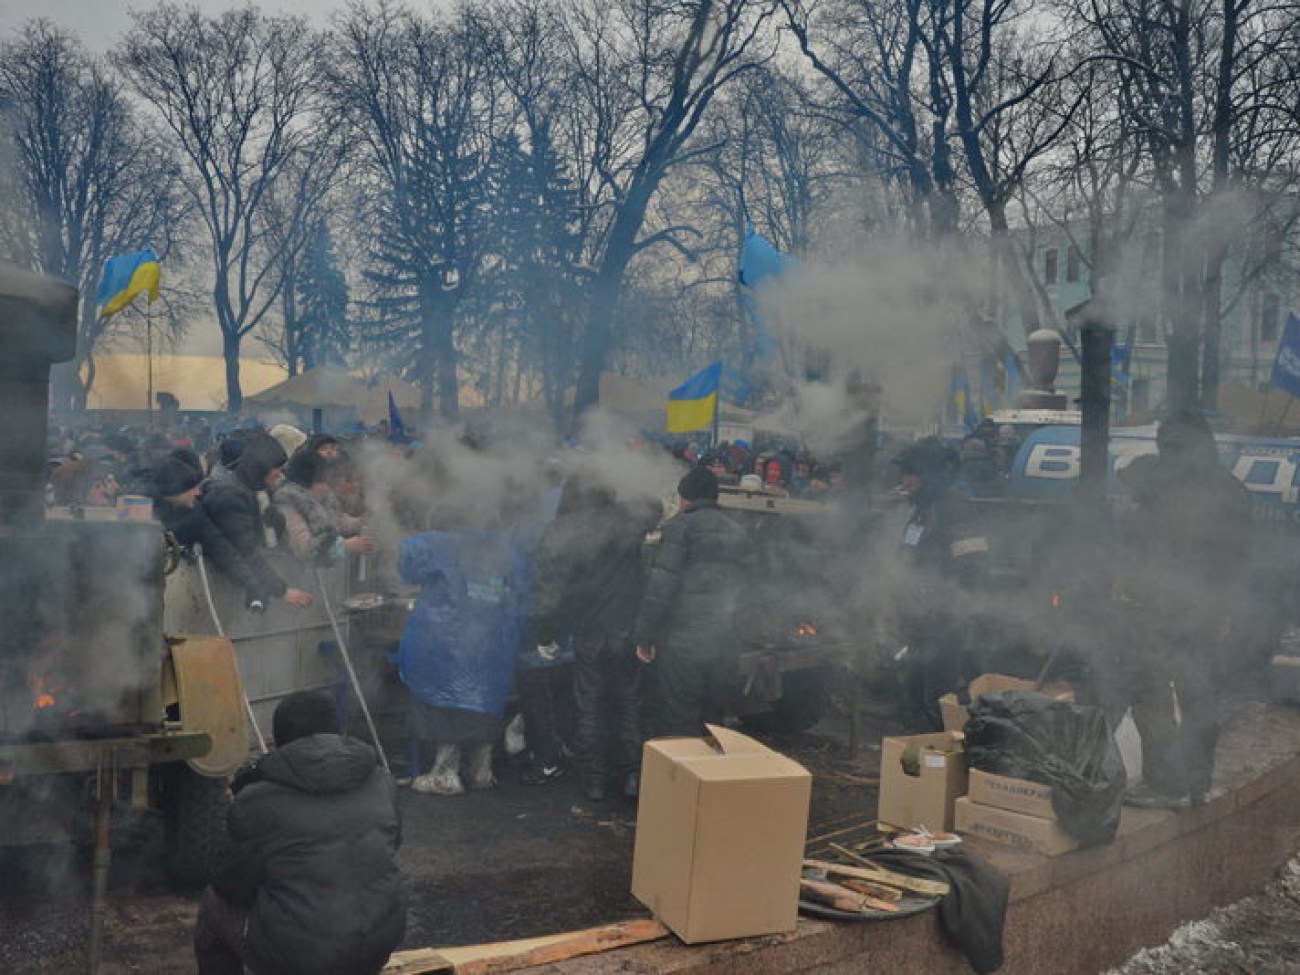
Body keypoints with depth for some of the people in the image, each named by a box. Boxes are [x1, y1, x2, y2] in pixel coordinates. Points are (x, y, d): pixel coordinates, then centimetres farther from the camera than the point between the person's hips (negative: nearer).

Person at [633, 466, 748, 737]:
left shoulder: (681, 525, -5)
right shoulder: (737, 531, 16)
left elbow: (661, 583, -12)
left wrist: (644, 635, -10)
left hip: (683, 642, -6)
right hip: (724, 645, 6)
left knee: (677, 725, -3)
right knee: (713, 722, 14)